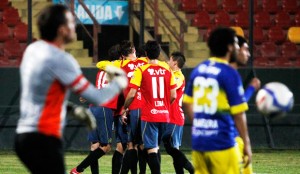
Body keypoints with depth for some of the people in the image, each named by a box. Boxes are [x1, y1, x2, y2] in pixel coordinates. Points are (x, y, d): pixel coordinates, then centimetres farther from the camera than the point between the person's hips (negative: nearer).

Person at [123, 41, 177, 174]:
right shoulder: (167, 69, 5)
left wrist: (124, 110, 4)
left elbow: (131, 94, -11)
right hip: (164, 115, 4)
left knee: (151, 149, -5)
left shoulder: (141, 70, -7)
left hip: (149, 116, -4)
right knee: (156, 147, 18)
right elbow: (173, 96, 6)